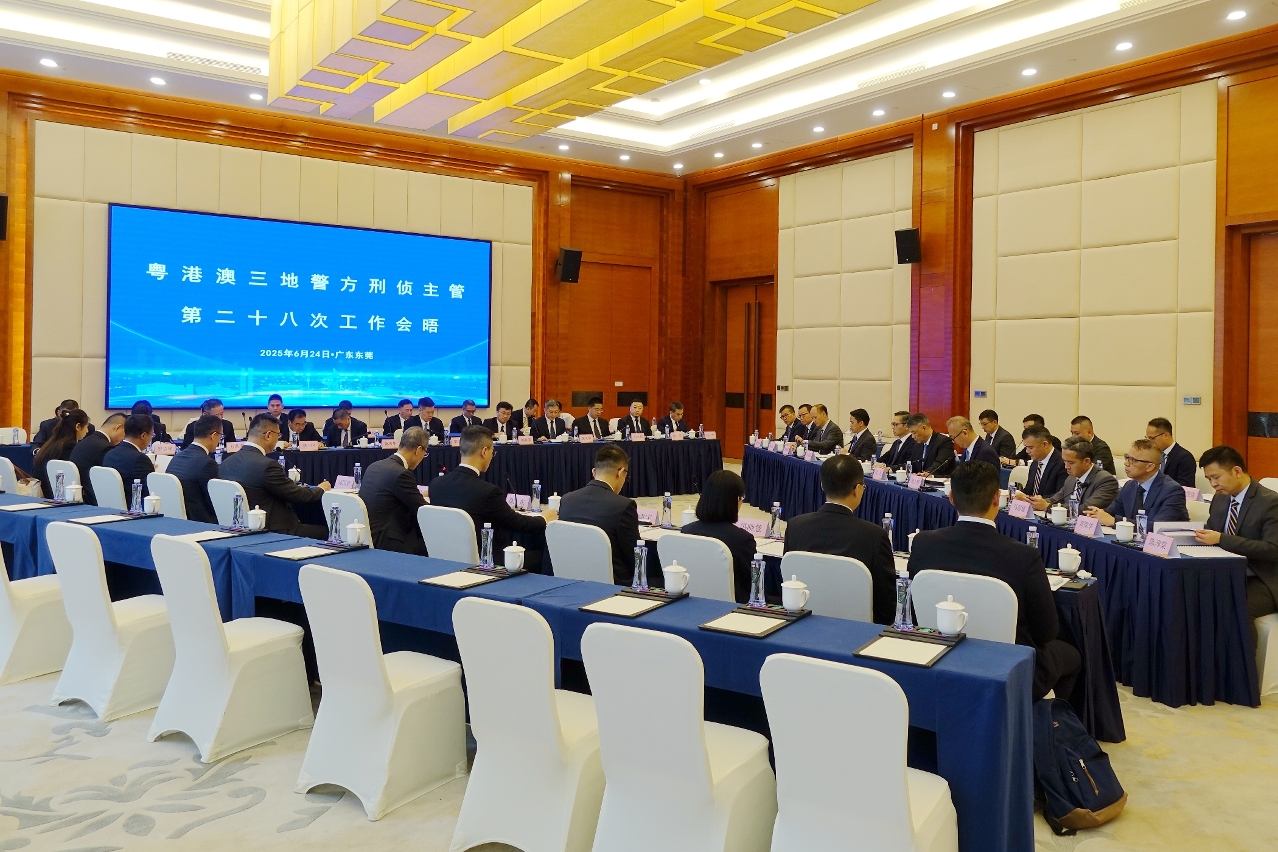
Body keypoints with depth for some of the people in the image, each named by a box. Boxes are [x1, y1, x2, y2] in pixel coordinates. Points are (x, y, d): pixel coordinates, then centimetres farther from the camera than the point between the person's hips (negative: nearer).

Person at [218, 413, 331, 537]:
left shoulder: (227, 463, 4)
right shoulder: (266, 465, -20)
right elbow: (298, 495, -12)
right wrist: (321, 489, 7)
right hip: (272, 532, -9)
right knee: (325, 531, 4)